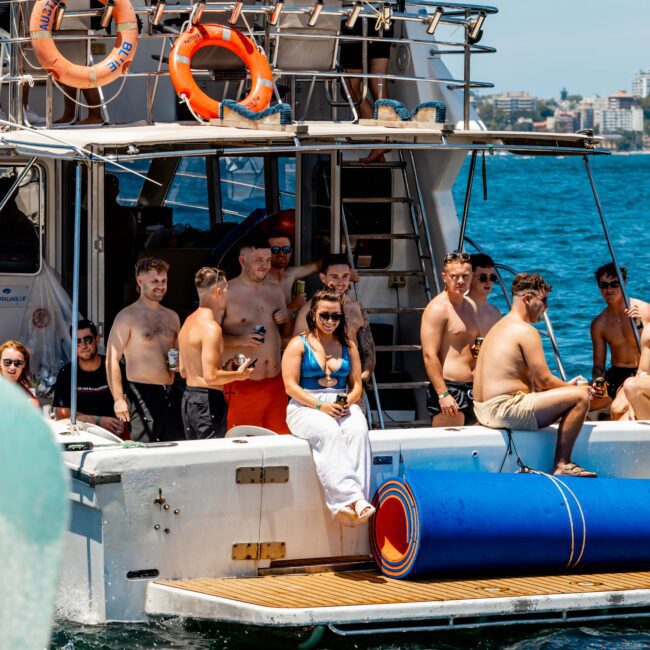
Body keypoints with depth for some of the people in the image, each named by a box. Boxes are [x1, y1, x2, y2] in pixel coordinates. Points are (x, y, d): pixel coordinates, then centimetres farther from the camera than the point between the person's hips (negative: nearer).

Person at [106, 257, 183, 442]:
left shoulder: (172, 317, 18)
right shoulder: (128, 316, -3)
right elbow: (112, 360, -9)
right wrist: (118, 399, -17)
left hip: (170, 394, 6)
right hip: (142, 393, -6)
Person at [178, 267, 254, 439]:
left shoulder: (188, 322, 13)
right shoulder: (210, 327, -17)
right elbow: (211, 376, -23)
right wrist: (239, 374, -7)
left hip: (188, 398, 10)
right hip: (207, 400, -10)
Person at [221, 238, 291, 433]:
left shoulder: (276, 290, 15)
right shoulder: (227, 292, -5)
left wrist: (286, 319, 5)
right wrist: (239, 340, -20)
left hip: (275, 382, 6)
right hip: (242, 386, -6)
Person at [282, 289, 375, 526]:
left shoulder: (348, 346, 20)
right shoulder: (298, 344, 7)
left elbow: (357, 384, 16)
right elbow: (291, 386, -3)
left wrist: (348, 402, -8)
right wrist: (320, 406, -16)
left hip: (343, 406, 3)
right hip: (305, 407, -3)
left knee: (358, 430, -33)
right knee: (329, 432, -38)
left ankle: (347, 505, -44)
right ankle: (352, 497, -49)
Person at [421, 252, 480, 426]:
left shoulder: (470, 306, 17)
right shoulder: (437, 308, -10)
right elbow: (429, 355, -17)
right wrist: (443, 394, -22)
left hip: (472, 390, 9)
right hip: (449, 389, -9)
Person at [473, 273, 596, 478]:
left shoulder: (499, 327, 20)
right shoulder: (526, 331, -11)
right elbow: (544, 380, -12)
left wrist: (565, 386, 15)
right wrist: (569, 386, 7)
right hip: (503, 411, -11)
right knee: (580, 396, -11)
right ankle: (562, 465, -9)